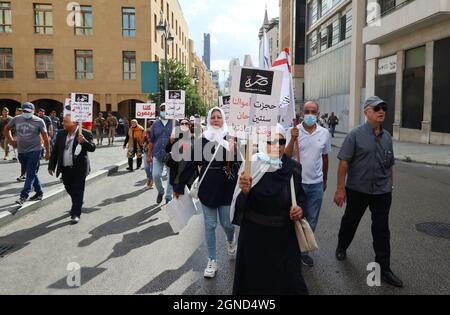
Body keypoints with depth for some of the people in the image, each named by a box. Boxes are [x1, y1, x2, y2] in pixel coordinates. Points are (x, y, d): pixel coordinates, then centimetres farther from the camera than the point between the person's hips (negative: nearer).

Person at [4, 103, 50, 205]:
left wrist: (48, 152, -5)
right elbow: (7, 129, 20)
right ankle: (39, 193, 25)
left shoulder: (39, 121, -6)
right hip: (21, 152, 5)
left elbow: (45, 137, -4)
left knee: (30, 174, -7)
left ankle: (23, 196, -7)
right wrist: (11, 141, 8)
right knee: (32, 173, 13)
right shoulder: (16, 119, 4)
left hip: (34, 151, -5)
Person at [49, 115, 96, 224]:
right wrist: (51, 166, 9)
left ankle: (76, 214, 7)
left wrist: (83, 141, -31)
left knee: (78, 191, 0)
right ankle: (76, 206, 42)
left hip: (79, 168, -5)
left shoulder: (85, 134, -8)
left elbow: (92, 148, -13)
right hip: (65, 169, 5)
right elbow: (55, 151, 10)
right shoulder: (61, 134, 7)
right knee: (70, 190, 17)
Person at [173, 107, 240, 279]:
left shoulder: (230, 139, -1)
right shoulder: (203, 140, 0)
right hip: (207, 188, 1)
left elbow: (237, 163, -1)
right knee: (210, 225, 7)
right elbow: (192, 164, 0)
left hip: (226, 187, 0)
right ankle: (212, 261, 21)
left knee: (226, 223, 7)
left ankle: (231, 241, 43)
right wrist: (179, 186, 1)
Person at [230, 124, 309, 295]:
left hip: (285, 235, 2)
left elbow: (300, 194, 13)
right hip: (254, 233, -2)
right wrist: (245, 192, -30)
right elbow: (240, 206, -10)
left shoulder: (294, 168, -5)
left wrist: (299, 208, -7)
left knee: (288, 277, 12)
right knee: (254, 277, 13)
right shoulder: (252, 166, -13)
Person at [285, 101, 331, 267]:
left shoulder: (325, 133, 1)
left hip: (316, 184, 3)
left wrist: (325, 179, 20)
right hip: (296, 182, -3)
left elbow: (325, 157, 13)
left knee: (311, 220, 13)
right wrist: (293, 139, -24)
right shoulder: (294, 131, -7)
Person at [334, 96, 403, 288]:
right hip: (357, 190, -3)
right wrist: (340, 189, -14)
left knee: (382, 229, 6)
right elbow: (344, 163, -11)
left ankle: (384, 269, 17)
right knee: (350, 221, 15)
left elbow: (390, 165, 13)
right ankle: (341, 248, 41)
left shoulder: (387, 137, 6)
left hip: (382, 192, 3)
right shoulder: (356, 135, -9)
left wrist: (390, 187, 14)